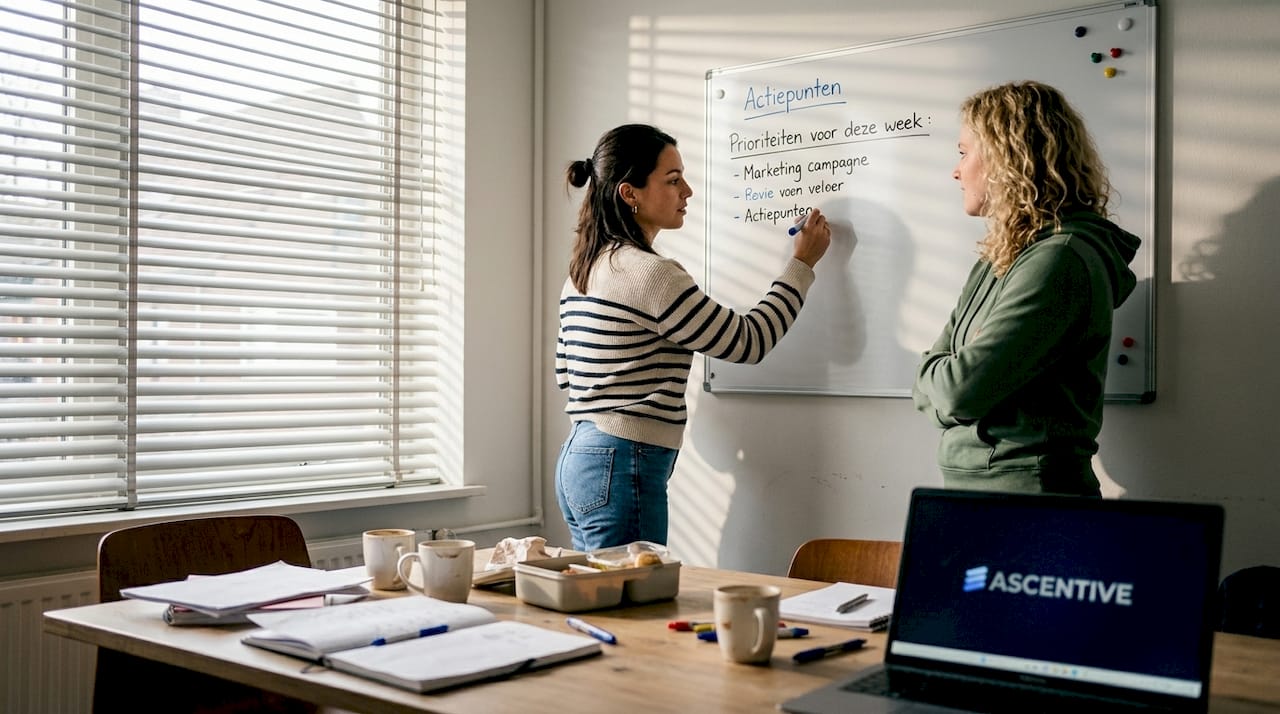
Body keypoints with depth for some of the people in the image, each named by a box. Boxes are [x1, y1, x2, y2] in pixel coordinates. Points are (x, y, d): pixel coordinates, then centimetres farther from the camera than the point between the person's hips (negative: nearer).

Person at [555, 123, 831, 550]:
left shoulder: (581, 272, 12)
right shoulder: (649, 273, -16)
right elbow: (749, 343, -11)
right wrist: (803, 263, 0)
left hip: (577, 461, 10)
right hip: (623, 468, -10)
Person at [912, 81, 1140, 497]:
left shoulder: (1060, 260, -17)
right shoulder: (1001, 258, 11)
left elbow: (960, 391, -23)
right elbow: (933, 378, 11)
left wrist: (933, 375, -3)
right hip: (971, 486, 7)